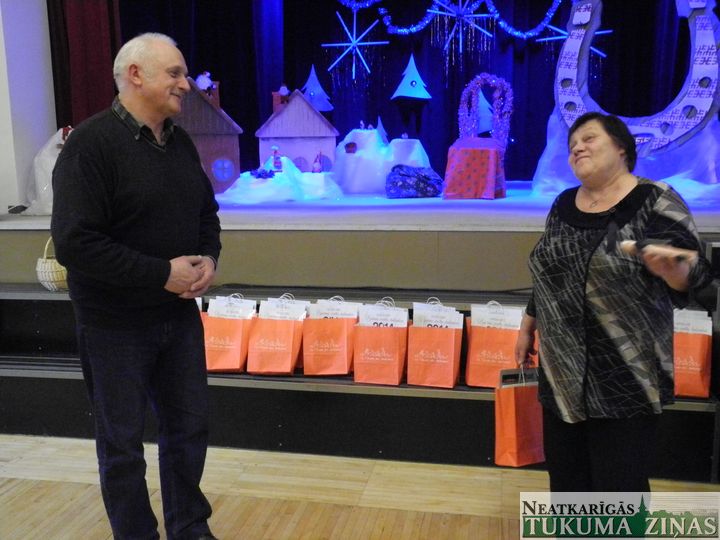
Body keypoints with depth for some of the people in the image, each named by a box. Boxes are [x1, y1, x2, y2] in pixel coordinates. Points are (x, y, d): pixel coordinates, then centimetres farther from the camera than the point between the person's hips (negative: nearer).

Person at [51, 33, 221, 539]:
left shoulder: (180, 142, 6)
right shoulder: (91, 144, -16)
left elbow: (206, 213, 16)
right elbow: (74, 242, -22)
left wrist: (209, 258, -4)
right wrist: (162, 274, -21)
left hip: (180, 316, 7)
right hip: (116, 325, -6)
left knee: (189, 426, 16)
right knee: (122, 443, 9)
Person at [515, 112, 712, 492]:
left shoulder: (656, 202, -8)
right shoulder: (563, 204, 9)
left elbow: (690, 273, -14)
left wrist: (669, 267, -36)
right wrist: (528, 327, 20)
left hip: (626, 377, -5)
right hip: (562, 371, 6)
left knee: (620, 486, 2)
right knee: (565, 475, 15)